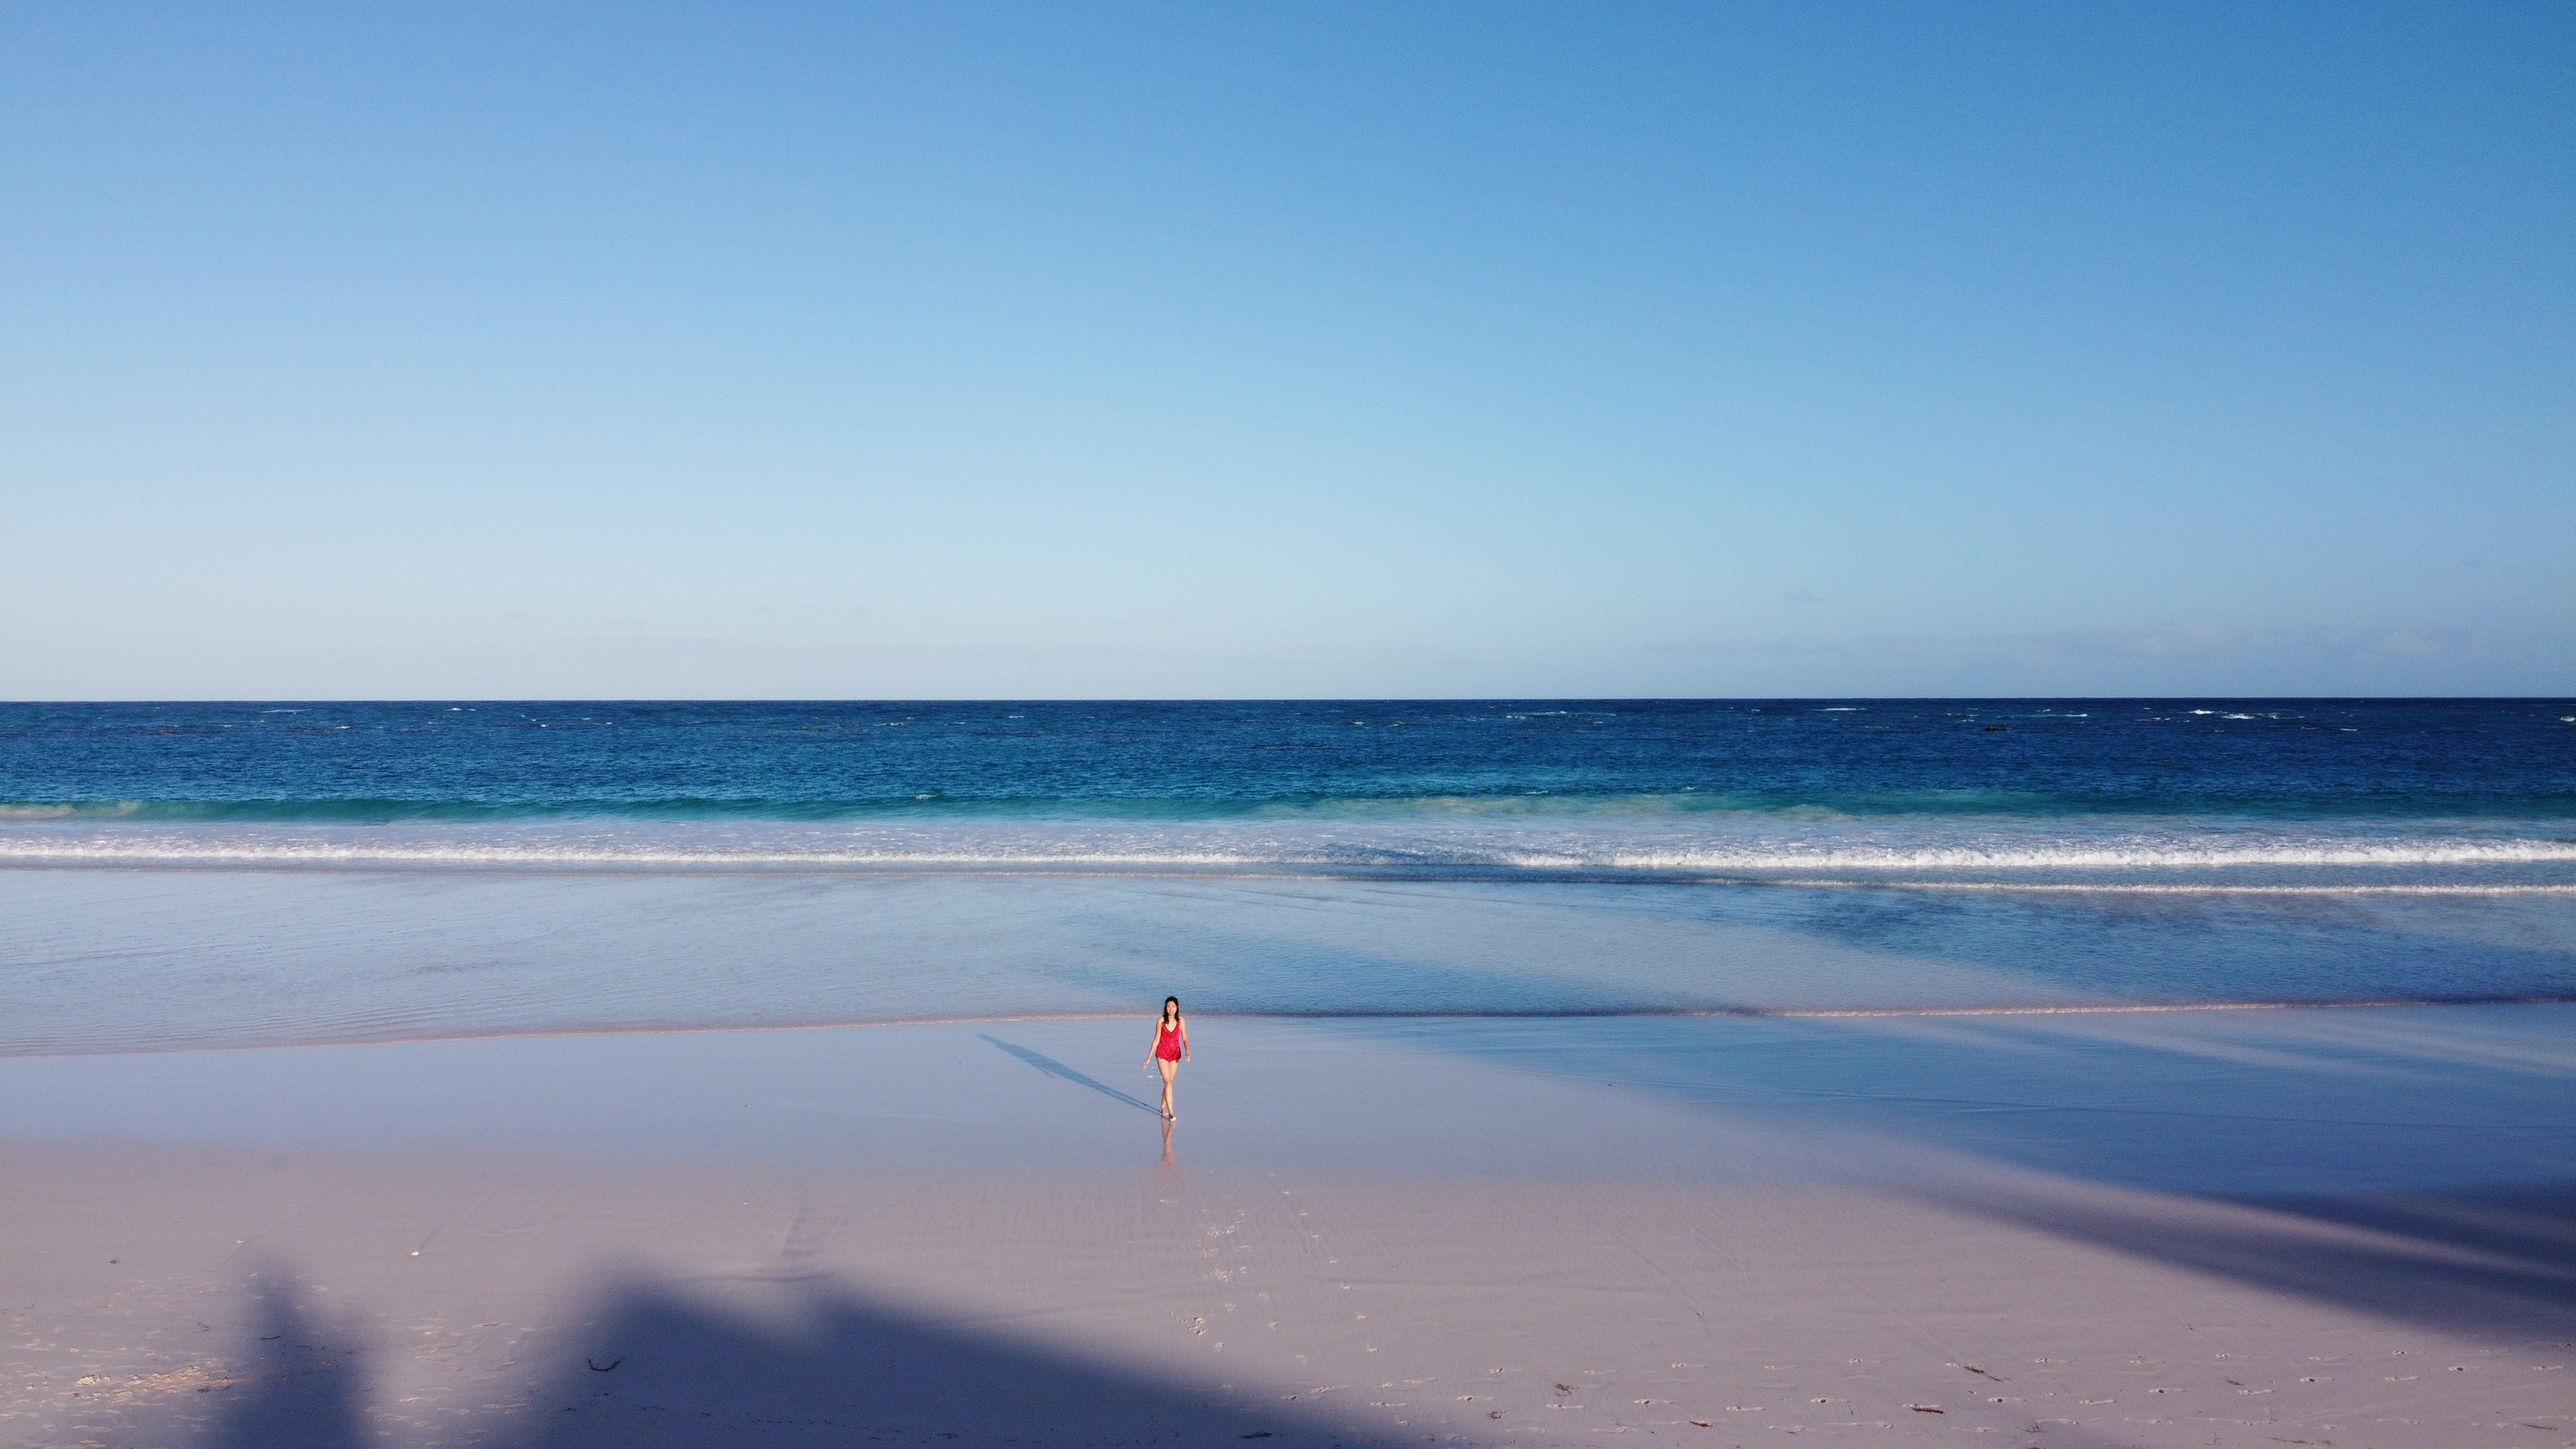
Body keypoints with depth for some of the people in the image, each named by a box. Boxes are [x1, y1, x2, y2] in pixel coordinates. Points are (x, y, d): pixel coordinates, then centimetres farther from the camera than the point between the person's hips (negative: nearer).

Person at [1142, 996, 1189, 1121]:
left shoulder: (1181, 1022, -5)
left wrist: (1187, 1052, -20)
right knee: (1168, 1083, -9)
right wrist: (1149, 1058, -1)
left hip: (1175, 1054, 2)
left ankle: (1163, 1106, 31)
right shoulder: (1161, 1021, -9)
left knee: (1169, 1083, 11)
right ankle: (1170, 1112, -9)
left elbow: (1185, 1039, -1)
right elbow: (1156, 1040, -3)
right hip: (1162, 1054, -2)